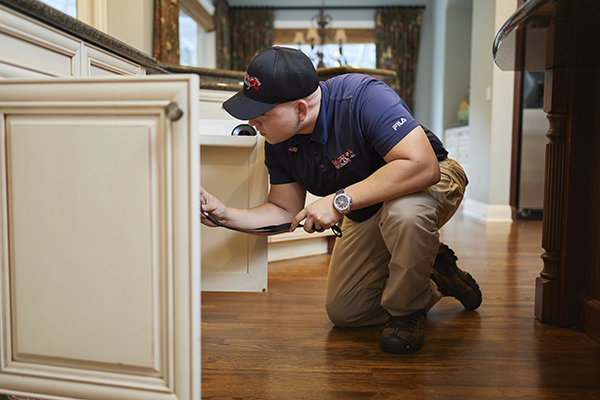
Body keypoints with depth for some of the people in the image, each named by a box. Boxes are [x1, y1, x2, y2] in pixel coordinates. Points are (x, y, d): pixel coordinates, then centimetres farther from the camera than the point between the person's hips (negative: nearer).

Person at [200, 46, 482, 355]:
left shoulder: (362, 97, -35)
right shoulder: (278, 143, -13)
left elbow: (423, 165, -43)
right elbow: (286, 211, -5)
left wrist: (340, 201, -41)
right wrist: (224, 214, -20)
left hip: (430, 182, -6)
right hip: (367, 213, 6)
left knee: (403, 212, -44)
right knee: (343, 312, 5)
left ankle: (407, 308, -12)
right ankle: (434, 279, 23)